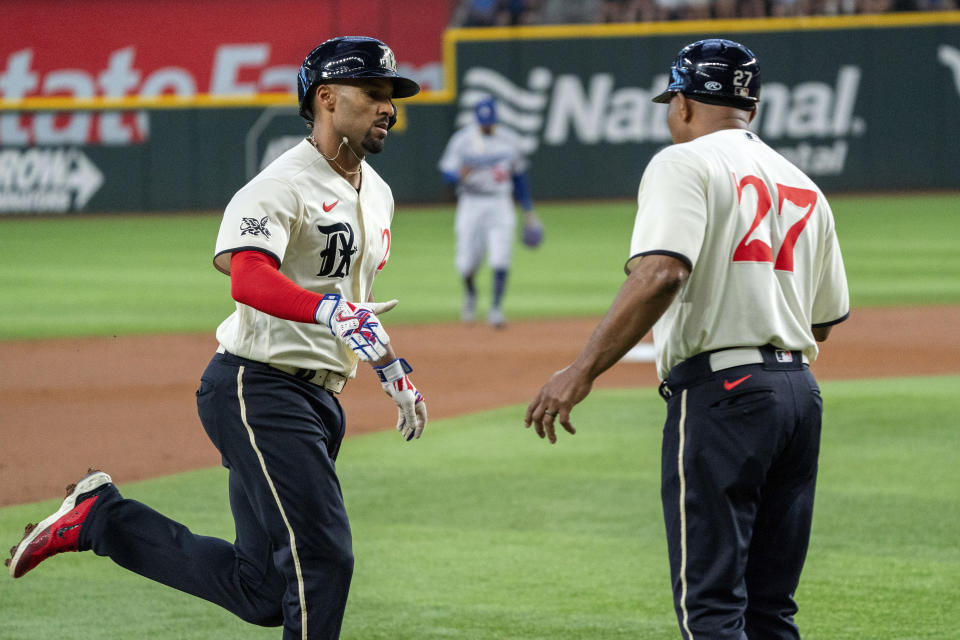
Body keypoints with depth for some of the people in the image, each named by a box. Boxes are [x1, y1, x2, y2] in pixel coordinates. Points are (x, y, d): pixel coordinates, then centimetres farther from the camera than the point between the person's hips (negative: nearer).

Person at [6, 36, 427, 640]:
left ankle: (99, 516, 17)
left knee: (263, 591, 7)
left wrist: (392, 367, 24)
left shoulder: (376, 193, 16)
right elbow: (249, 277, -33)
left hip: (321, 398, 9)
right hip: (259, 391, -9)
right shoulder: (282, 186, -14)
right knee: (322, 557, -15)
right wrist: (331, 310, -48)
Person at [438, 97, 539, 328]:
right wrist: (460, 175, -31)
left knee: (501, 260, -13)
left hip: (500, 204, 1)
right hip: (471, 203, -1)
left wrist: (528, 211, 15)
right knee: (466, 263, 0)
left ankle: (496, 308, -4)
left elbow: (520, 176, 15)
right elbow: (447, 174, -7)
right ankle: (470, 293, 33)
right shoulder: (462, 140, -4)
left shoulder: (509, 141, 4)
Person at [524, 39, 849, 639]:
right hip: (801, 394, 8)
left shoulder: (685, 164, -4)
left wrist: (582, 371, -22)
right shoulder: (805, 186, 19)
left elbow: (661, 274, -21)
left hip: (721, 392, -7)